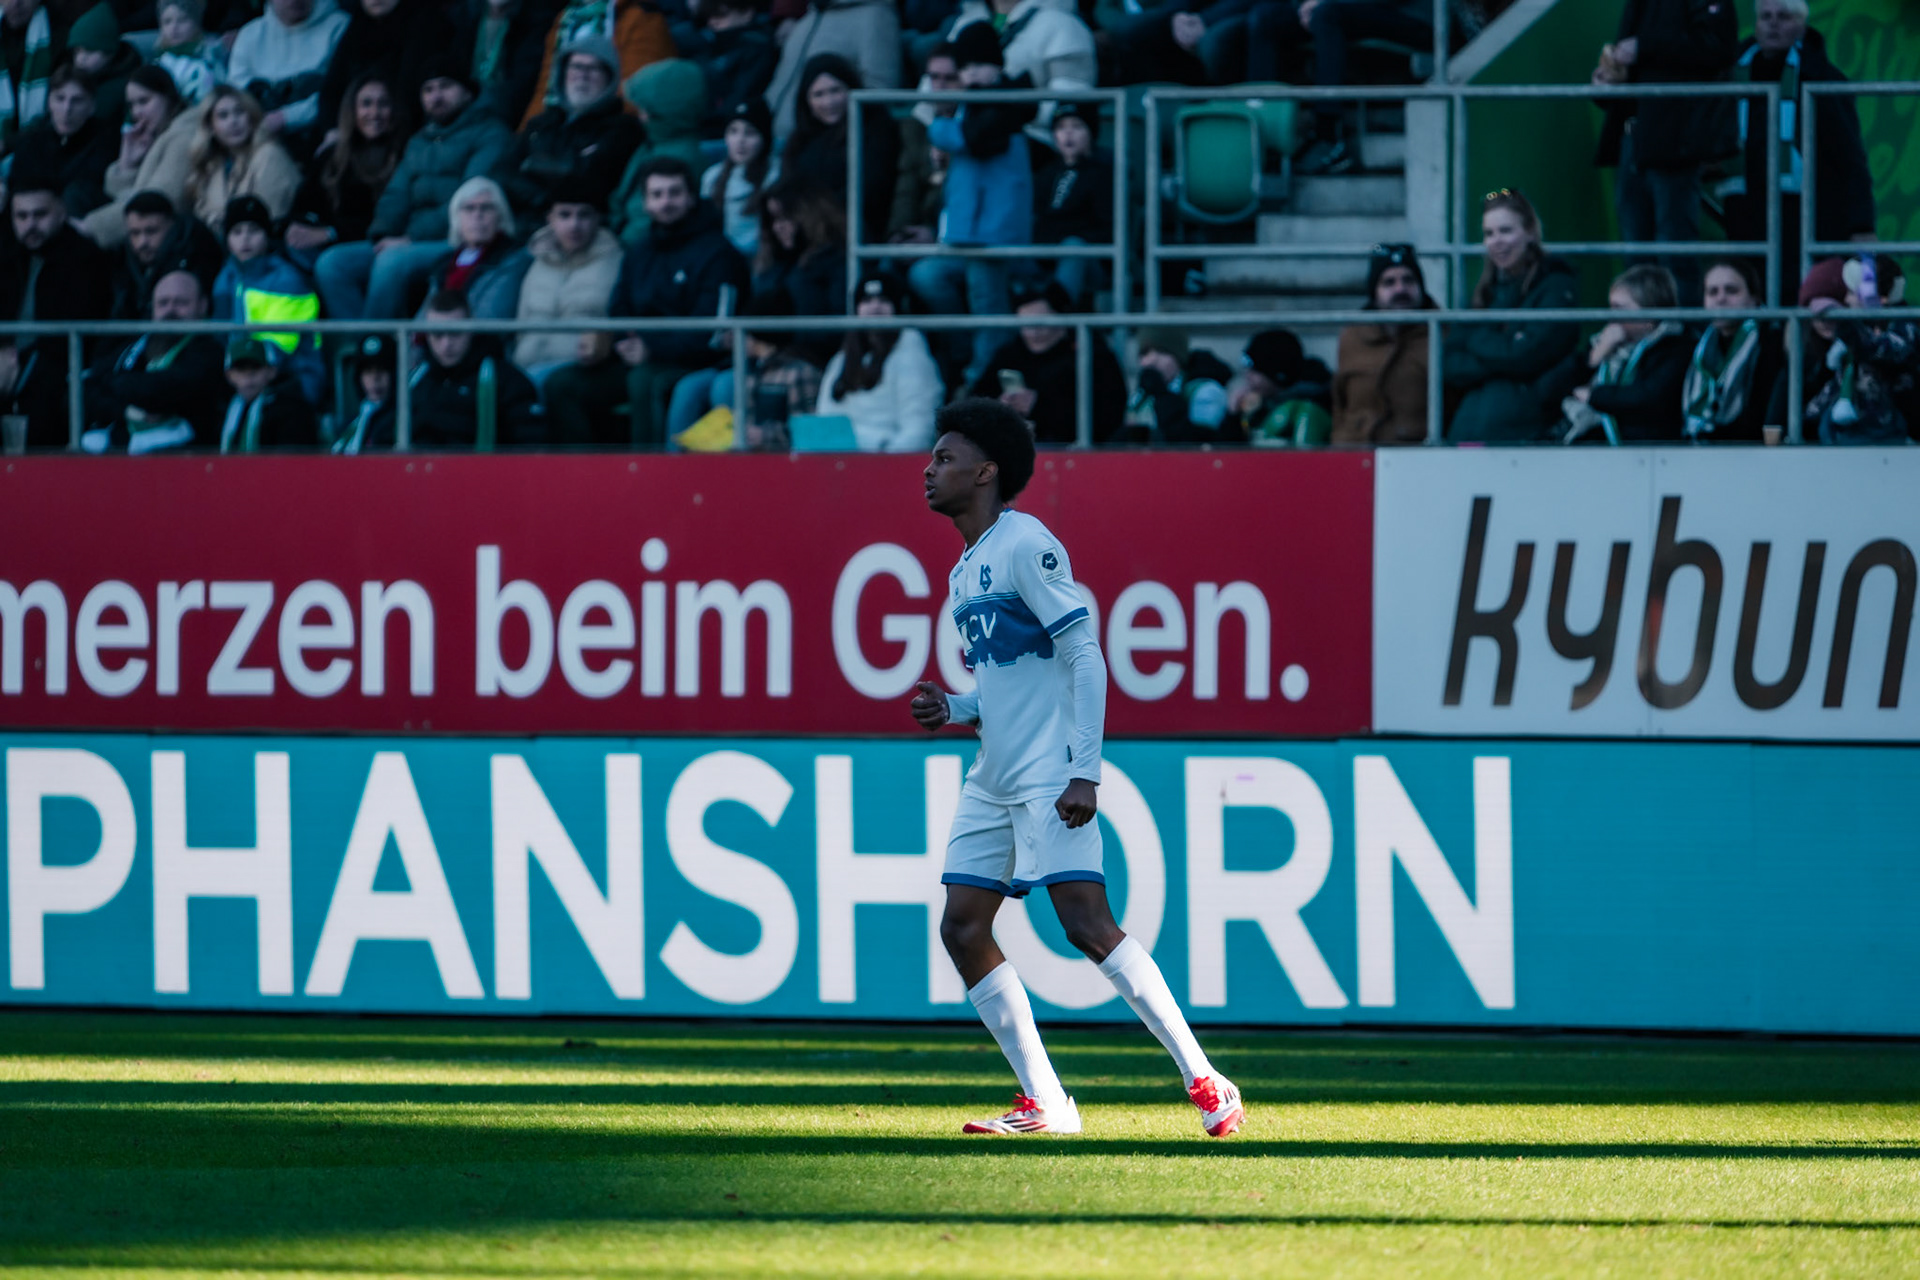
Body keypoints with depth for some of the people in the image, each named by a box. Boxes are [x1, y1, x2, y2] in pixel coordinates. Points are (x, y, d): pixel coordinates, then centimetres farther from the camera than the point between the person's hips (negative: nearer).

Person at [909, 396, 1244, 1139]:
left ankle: (1205, 1083, -14)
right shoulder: (964, 572, 17)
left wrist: (1084, 773, -21)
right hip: (992, 781, 10)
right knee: (962, 930, 2)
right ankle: (1044, 1103, 6)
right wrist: (952, 710, 6)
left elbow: (1083, 656, -15)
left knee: (1087, 923, -17)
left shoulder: (1025, 545, -10)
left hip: (1049, 775, -9)